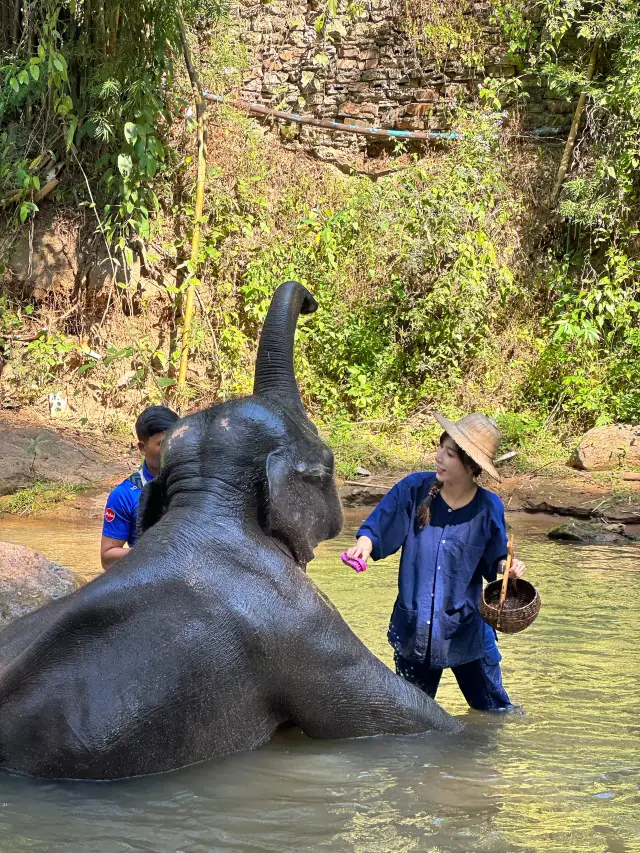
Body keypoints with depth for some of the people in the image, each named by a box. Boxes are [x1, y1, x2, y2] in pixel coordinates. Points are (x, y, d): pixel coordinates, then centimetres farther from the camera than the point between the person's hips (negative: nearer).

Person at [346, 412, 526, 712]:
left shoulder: (488, 508, -7)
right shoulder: (414, 489, -7)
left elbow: (493, 559, 4)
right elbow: (377, 528, -5)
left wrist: (507, 564, -17)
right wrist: (365, 543, -25)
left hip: (466, 629, -1)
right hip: (414, 628, 1)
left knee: (496, 712, 9)